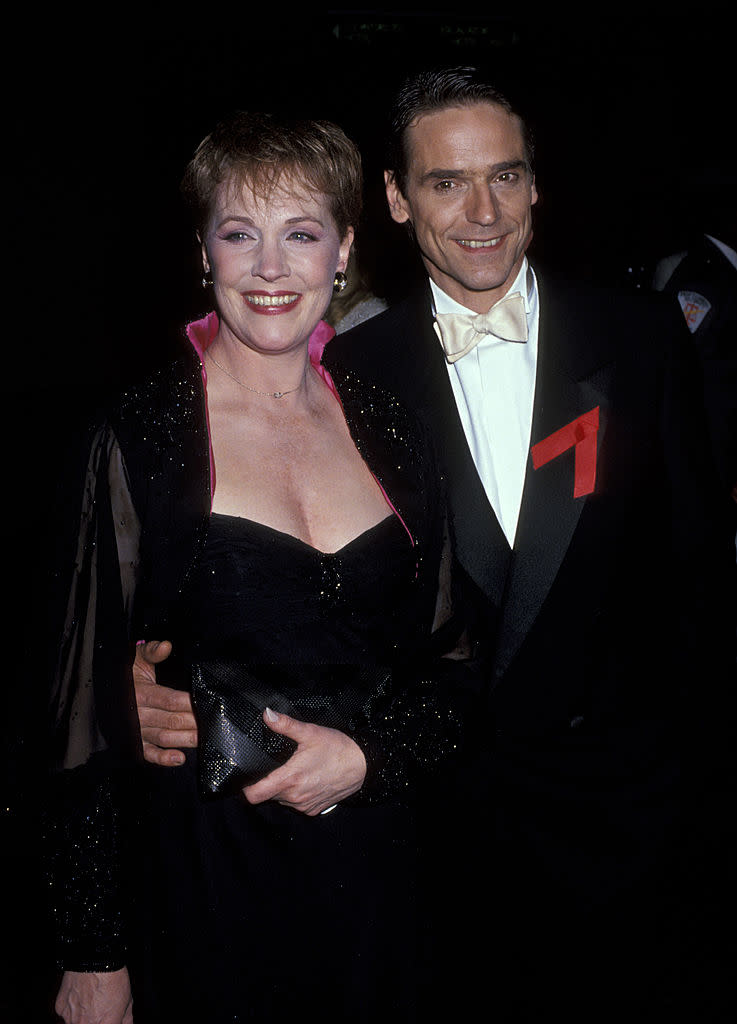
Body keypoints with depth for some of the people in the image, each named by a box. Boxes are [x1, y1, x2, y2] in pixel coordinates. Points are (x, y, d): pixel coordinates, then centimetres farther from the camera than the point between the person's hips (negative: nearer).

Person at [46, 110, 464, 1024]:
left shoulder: (388, 433, 2)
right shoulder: (143, 435, -9)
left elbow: (442, 660, 9)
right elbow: (95, 694, -8)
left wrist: (369, 753, -11)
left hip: (366, 874, 4)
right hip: (199, 872, -3)